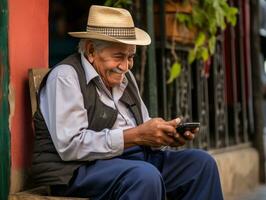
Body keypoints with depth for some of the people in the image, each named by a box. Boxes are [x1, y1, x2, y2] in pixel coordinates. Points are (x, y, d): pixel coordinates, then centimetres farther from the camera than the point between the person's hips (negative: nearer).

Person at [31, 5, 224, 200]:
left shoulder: (125, 77, 15)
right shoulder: (66, 76, -11)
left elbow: (143, 131, 16)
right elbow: (70, 146, -21)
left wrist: (168, 134, -8)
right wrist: (136, 136, -21)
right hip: (81, 169, -8)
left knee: (201, 162, -2)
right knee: (145, 176, -35)